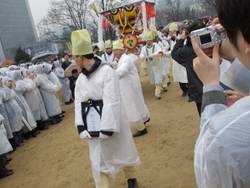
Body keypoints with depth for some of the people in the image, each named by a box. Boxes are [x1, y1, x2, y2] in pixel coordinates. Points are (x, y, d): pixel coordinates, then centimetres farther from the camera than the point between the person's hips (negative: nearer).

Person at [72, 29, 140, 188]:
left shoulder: (107, 72, -17)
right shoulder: (81, 78, 2)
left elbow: (112, 102, -22)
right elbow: (79, 104, 0)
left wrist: (107, 129, -23)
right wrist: (82, 128, -8)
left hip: (111, 124, -4)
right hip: (93, 127, 4)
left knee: (123, 151, 18)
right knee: (99, 162, 11)